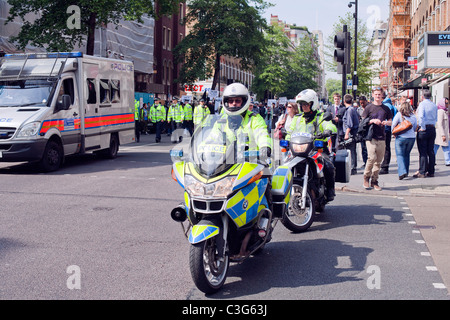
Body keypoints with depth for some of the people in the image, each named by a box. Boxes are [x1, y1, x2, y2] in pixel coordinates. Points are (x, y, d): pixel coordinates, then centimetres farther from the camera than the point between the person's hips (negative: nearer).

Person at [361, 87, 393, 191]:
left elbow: (391, 122, 19)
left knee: (378, 161, 3)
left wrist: (386, 122, -3)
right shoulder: (369, 108, 4)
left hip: (381, 138, 4)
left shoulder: (386, 108, 13)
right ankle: (366, 178, 1)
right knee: (372, 157, -18)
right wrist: (372, 121, -12)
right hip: (371, 136, -3)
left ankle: (374, 181, 12)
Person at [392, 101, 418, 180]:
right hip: (412, 137, 4)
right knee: (407, 154, 16)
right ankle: (406, 172, 20)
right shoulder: (413, 116, 6)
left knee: (400, 155, -1)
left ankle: (402, 172, -18)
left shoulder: (399, 114, -6)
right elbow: (415, 128, 14)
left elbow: (393, 125, -3)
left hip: (401, 137, -4)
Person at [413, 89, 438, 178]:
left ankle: (422, 172, -4)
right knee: (431, 151, 10)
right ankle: (431, 171, 12)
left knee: (423, 152, -4)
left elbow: (421, 116, -20)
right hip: (432, 128, 6)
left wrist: (423, 127, -13)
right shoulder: (434, 105, 11)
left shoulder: (422, 104, -9)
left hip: (424, 130, -6)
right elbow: (436, 119, 14)